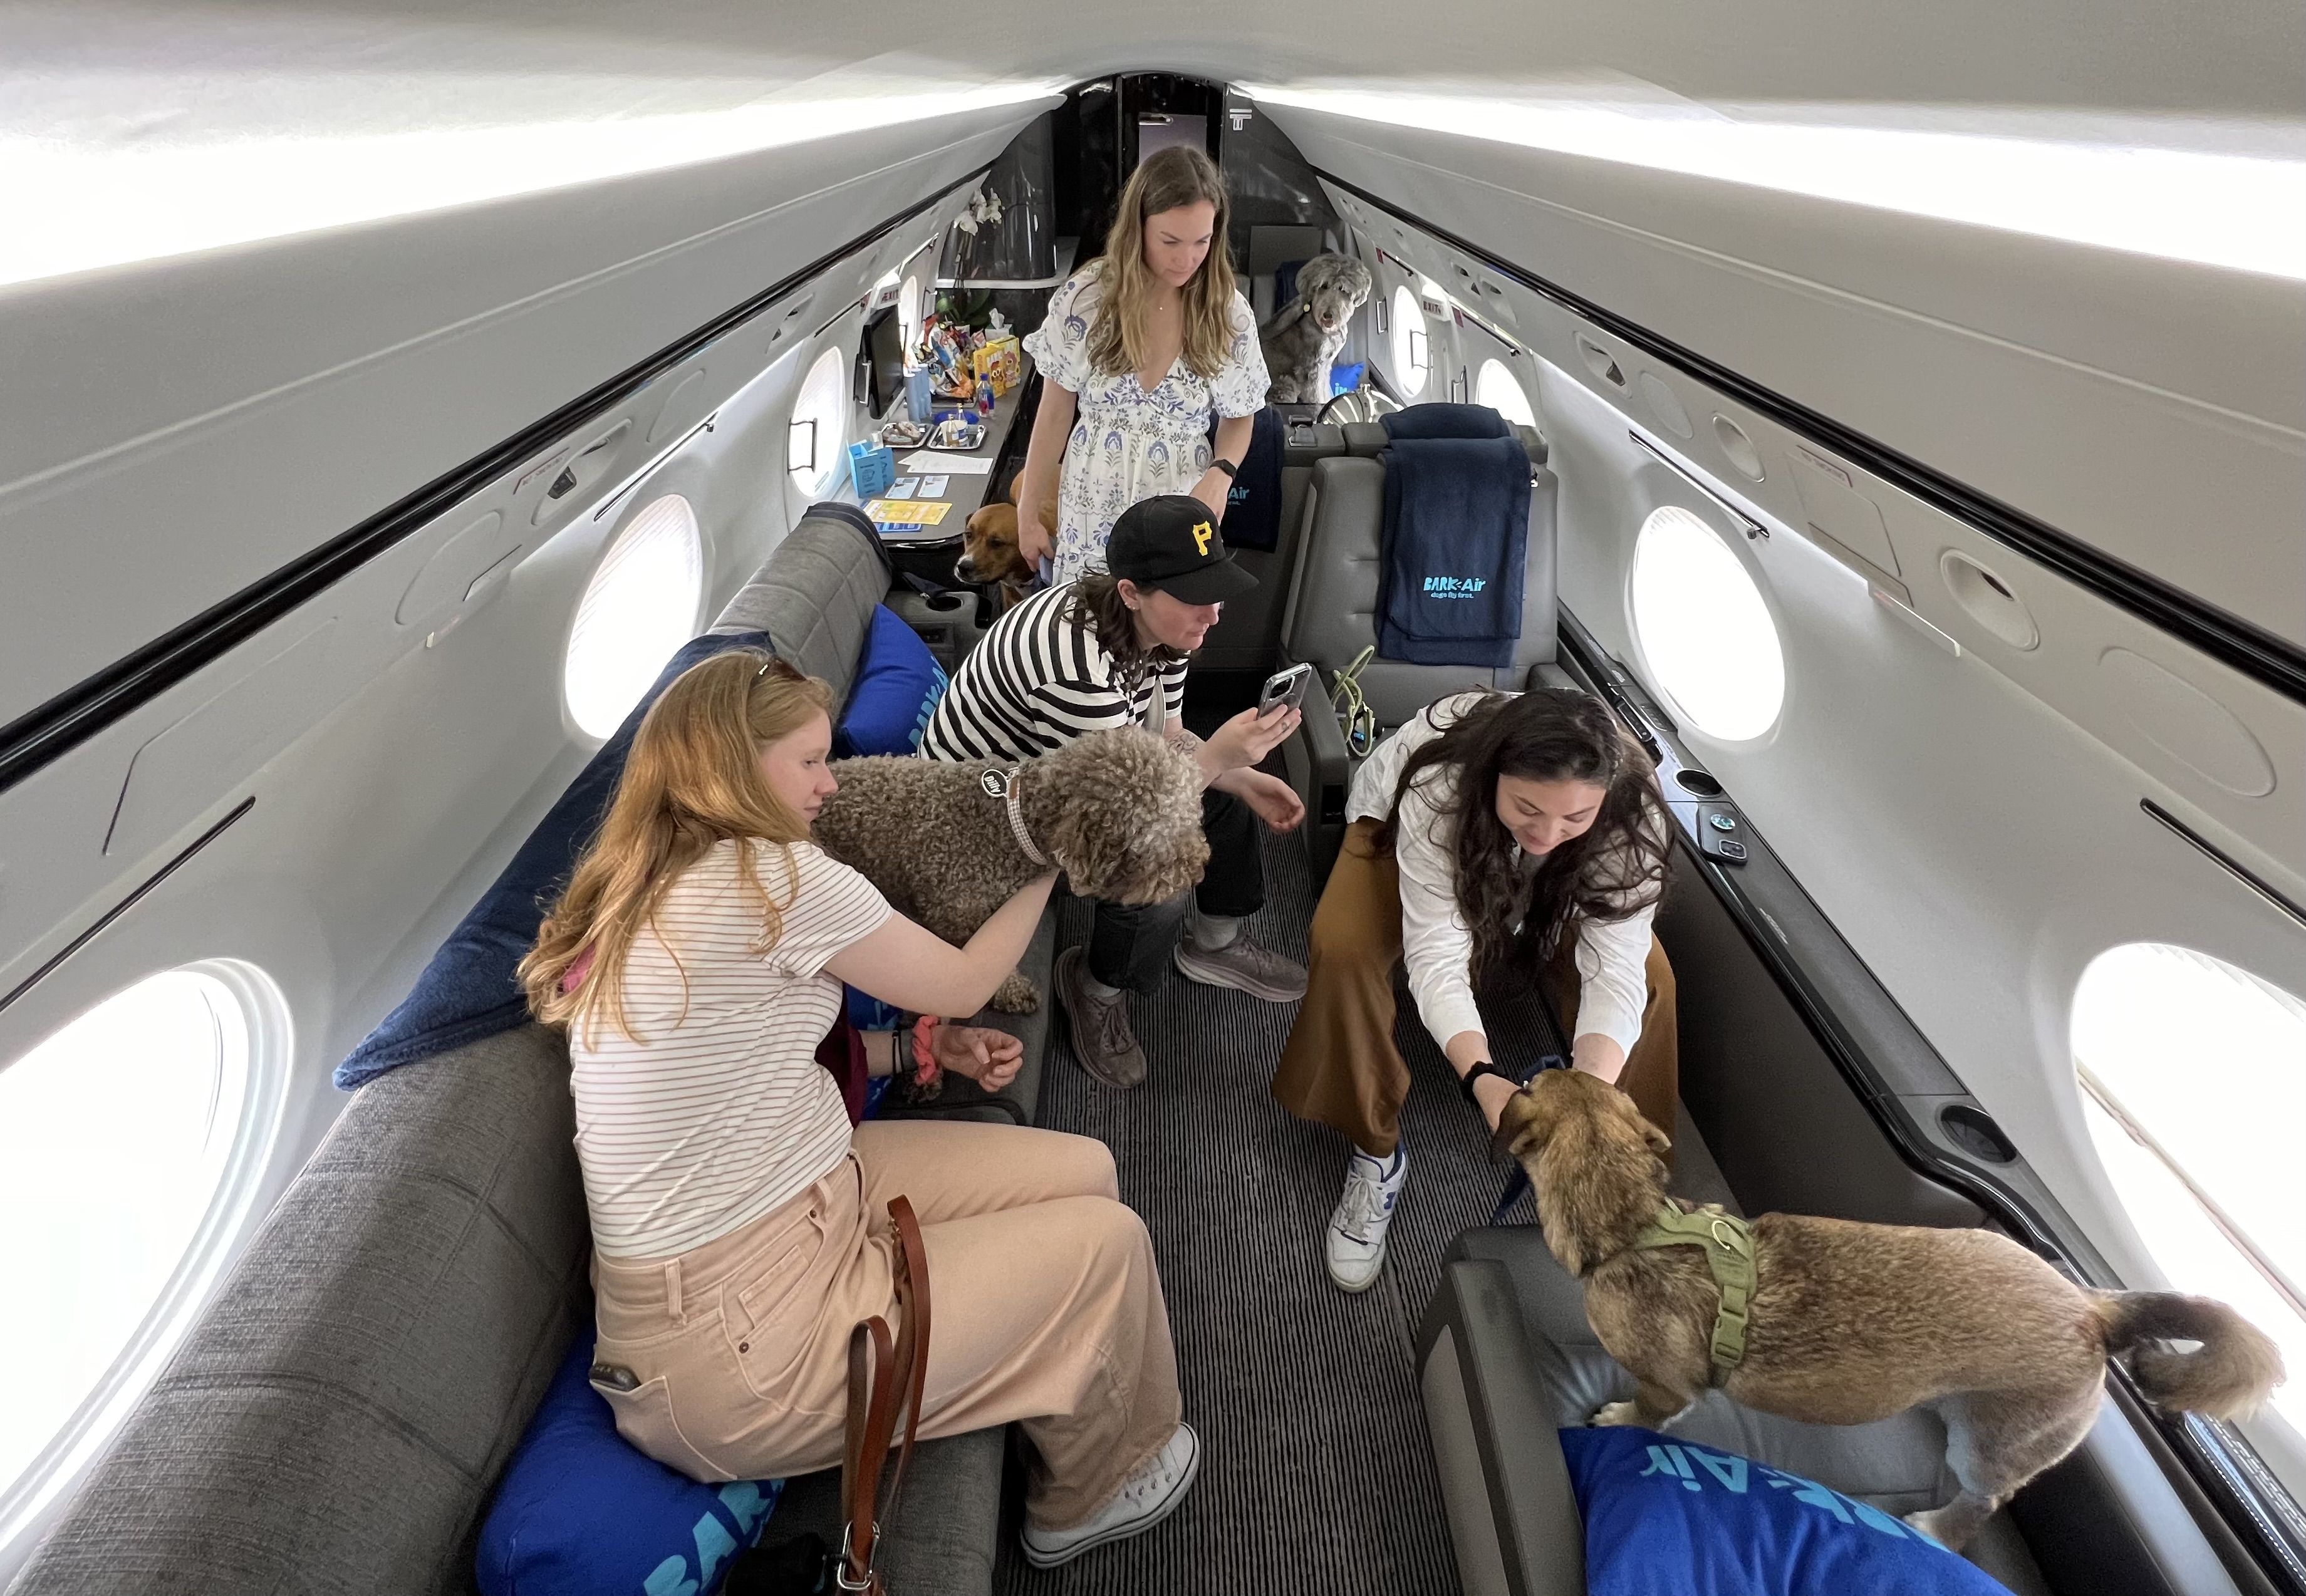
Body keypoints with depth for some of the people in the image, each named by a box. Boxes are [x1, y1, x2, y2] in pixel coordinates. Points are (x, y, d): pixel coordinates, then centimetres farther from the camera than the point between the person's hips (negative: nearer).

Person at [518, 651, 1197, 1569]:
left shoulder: (644, 893, 6)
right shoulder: (774, 877, -21)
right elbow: (962, 984, -7)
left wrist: (926, 1046, 6)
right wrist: (1047, 868, 10)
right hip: (737, 1353, -8)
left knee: (1085, 1171, 8)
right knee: (1108, 1240, 2)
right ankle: (1093, 1494, 28)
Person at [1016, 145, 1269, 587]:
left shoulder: (1228, 313, -6)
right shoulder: (1084, 299, -8)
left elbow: (1239, 418, 6)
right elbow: (1055, 413, 0)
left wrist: (1221, 473, -15)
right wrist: (1028, 512, 3)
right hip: (1092, 513, 0)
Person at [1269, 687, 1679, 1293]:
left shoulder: (1630, 810, -35)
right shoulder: (1436, 787, -44)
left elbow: (1616, 966, -37)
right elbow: (1437, 953, -42)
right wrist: (1481, 1078, -58)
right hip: (1404, 832, -2)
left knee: (1651, 977, -20)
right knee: (1344, 948, -31)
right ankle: (1376, 1149, -8)